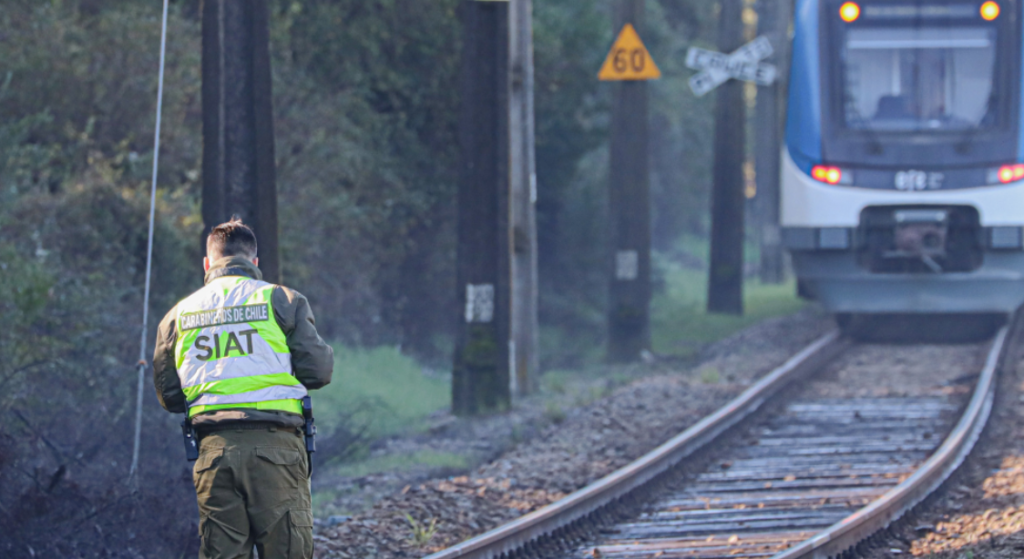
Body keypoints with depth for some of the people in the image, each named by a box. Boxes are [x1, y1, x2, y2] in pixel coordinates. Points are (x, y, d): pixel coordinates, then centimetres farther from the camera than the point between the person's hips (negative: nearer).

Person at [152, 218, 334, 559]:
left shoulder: (179, 314, 12)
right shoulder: (282, 300, 3)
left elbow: (168, 395, 14)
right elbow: (318, 370, -1)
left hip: (214, 448, 3)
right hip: (275, 442, -3)